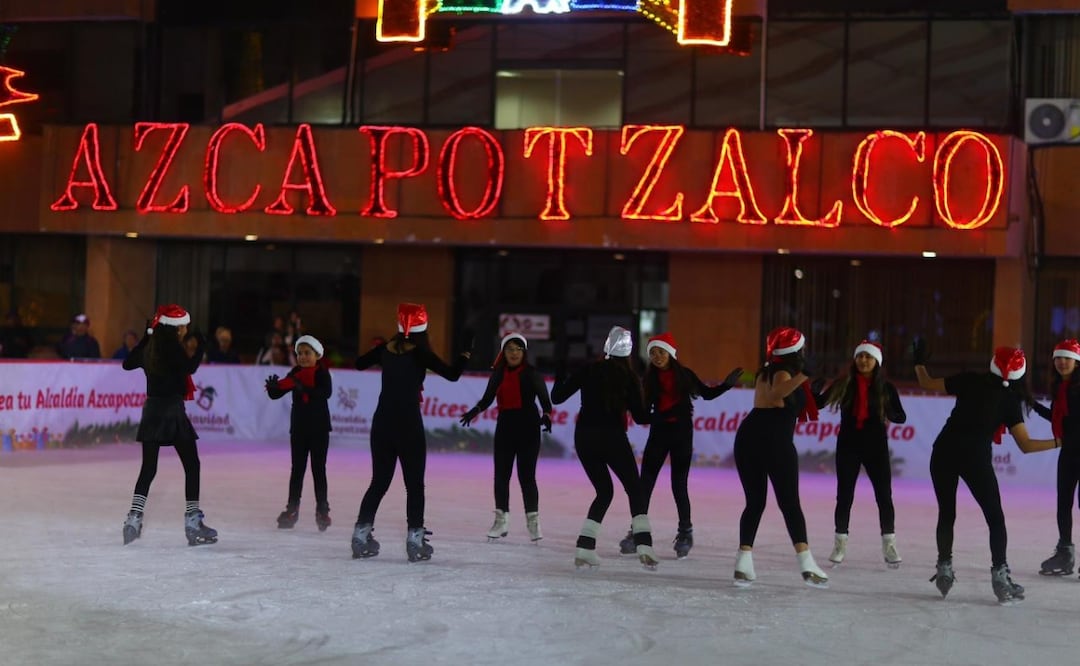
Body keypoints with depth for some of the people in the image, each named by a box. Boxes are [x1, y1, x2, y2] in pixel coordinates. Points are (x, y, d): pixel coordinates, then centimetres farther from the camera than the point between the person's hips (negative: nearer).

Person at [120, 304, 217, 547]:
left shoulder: (151, 346, 9)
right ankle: (192, 520, -2)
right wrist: (200, 346, -12)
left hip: (152, 409, 7)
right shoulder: (171, 346, -11)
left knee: (148, 468, 8)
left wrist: (148, 336, 26)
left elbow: (128, 363, 23)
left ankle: (134, 518, -1)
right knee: (191, 465, 0)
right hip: (172, 409, -7)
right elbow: (189, 367, -24)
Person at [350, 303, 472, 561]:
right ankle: (415, 539, 1)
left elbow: (359, 364, 19)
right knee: (414, 484, 3)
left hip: (382, 422, 5)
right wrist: (467, 350, -3)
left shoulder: (386, 349, 4)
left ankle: (361, 534, 13)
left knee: (380, 481, 14)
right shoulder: (420, 353, -11)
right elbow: (452, 374, -15)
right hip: (408, 424, -5)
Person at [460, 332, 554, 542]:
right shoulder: (498, 374, 6)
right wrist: (475, 411, -11)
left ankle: (533, 521, 7)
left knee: (526, 476, -3)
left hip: (528, 427, -4)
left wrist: (546, 414, -32)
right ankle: (501, 520, 17)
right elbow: (487, 399, 7)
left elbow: (544, 398, -13)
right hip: (505, 425, 4)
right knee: (501, 474, 6)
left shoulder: (532, 374, -5)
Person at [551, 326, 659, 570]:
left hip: (584, 437, 3)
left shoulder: (588, 371, 2)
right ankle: (643, 544, -6)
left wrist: (561, 375, 20)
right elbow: (640, 416, -2)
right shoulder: (629, 377, -3)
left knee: (604, 492, 17)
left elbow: (557, 397, 3)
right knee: (635, 489, 10)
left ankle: (584, 547, 6)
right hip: (612, 437, -3)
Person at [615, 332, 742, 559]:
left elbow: (707, 394, 9)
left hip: (682, 433, -2)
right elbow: (644, 410, -1)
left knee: (679, 485, -1)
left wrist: (727, 384, -2)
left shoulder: (684, 374, -2)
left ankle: (685, 532, 16)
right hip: (658, 432, 2)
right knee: (645, 484, 0)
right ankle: (636, 532, 8)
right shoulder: (650, 378, 1)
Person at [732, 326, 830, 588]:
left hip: (748, 436, 7)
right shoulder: (784, 373, -5)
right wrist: (802, 378, -42)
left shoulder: (766, 371, 19)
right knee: (790, 502, -3)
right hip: (776, 441, -7)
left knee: (754, 502, 9)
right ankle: (806, 564, -10)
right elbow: (776, 393, -28)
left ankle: (744, 562, -3)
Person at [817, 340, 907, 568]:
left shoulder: (886, 388, -1)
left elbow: (901, 417, 1)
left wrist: (889, 413, -21)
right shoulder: (844, 384, 0)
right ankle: (840, 545, 15)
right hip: (848, 446, 0)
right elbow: (818, 403, 0)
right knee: (844, 496, 3)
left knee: (884, 496, 0)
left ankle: (889, 544, 14)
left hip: (876, 447, 0)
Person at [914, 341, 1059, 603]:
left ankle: (944, 570, 16)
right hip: (976, 458, -2)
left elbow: (927, 383, 10)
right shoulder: (1012, 400, 2)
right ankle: (999, 575, 2)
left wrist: (919, 361, 27)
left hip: (944, 451, 2)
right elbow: (1026, 444, -3)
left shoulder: (970, 381, 4)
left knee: (946, 513, 16)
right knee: (995, 518, 11)